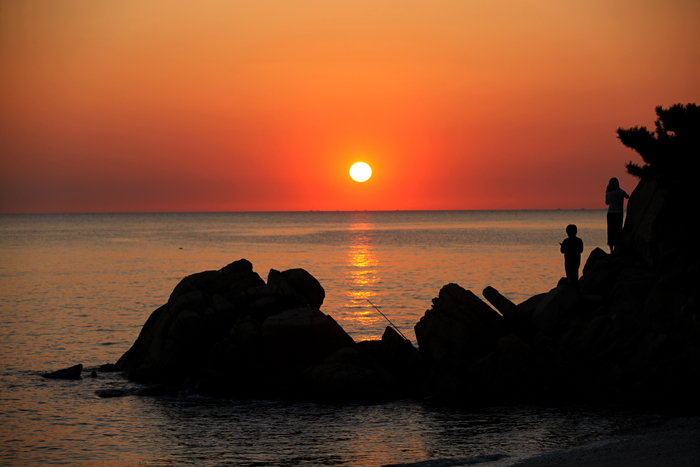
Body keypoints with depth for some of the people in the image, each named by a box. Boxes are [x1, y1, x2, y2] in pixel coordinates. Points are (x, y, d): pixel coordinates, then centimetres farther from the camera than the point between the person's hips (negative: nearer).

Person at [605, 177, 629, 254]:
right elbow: (627, 196, 17)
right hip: (619, 214, 1)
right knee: (618, 231, 5)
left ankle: (611, 250, 6)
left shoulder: (608, 193, -8)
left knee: (611, 232, 7)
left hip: (611, 214, -1)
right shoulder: (621, 192, -5)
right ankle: (616, 249, -2)